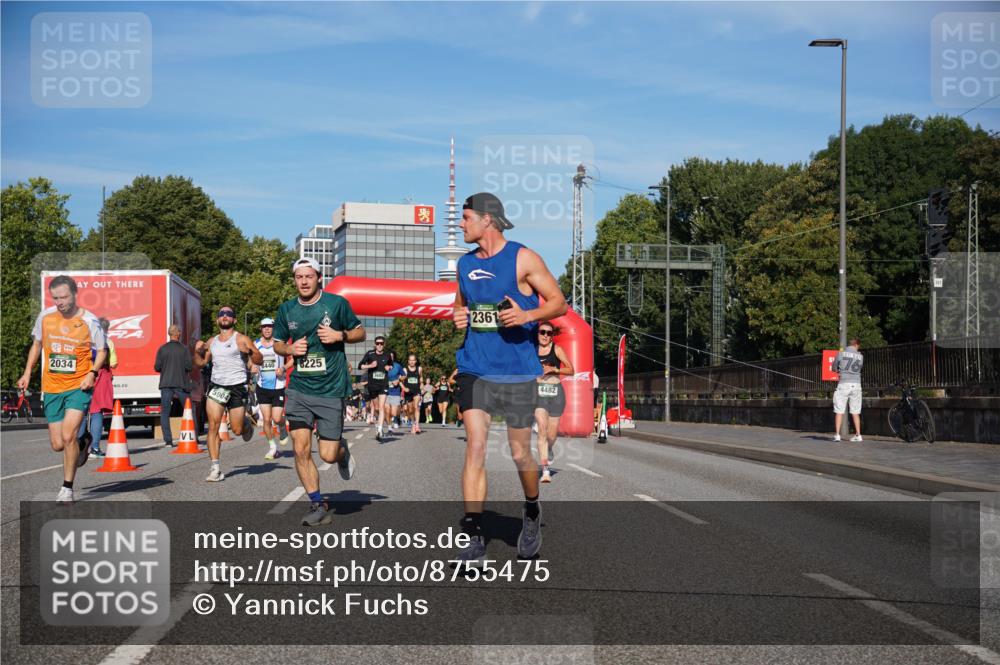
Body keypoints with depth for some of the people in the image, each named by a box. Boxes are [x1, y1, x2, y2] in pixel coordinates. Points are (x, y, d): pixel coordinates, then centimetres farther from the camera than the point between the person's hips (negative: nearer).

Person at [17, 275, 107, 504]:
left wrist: (92, 373, -13)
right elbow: (37, 344, 18)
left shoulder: (89, 321, -8)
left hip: (79, 387, -4)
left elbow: (102, 351, 3)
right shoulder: (45, 316, 2)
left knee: (68, 436, -17)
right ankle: (83, 443, 39)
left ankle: (67, 488, -1)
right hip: (52, 388, 4)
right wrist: (28, 372, 9)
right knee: (57, 445, 3)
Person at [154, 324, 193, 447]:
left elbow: (157, 368, -2)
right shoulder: (184, 349, -3)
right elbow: (188, 367, -8)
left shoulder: (162, 349, 0)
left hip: (166, 384, 1)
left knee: (165, 413, 4)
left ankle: (168, 440, -5)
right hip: (181, 384, 0)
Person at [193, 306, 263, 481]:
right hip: (216, 386, 3)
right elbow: (200, 363, 19)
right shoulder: (211, 342, 15)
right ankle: (215, 468, -8)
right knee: (213, 426, -10)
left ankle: (247, 421, 38)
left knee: (237, 430, 0)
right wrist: (198, 351, 0)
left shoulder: (241, 339, 0)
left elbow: (259, 361, -7)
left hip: (237, 387, -3)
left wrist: (249, 351, -26)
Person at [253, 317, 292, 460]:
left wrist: (284, 368, -15)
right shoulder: (255, 344, 4)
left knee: (277, 418, -7)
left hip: (278, 386, -2)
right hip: (262, 386, 2)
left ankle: (282, 429, 29)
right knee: (266, 419, 0)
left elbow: (292, 359, 3)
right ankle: (272, 447, 15)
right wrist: (253, 368, -8)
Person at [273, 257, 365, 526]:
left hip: (331, 390, -3)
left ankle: (343, 451, 35)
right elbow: (277, 344, 17)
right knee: (300, 449, -5)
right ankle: (318, 505, 9)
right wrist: (290, 348, -5)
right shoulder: (286, 309, 6)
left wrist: (340, 335, -12)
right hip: (299, 388, 3)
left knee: (328, 455, -3)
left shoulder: (337, 303, -2)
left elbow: (360, 333, 7)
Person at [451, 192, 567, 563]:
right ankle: (473, 537, -9)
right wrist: (458, 318, 3)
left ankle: (532, 513, 35)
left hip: (517, 371, -3)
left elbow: (559, 303, -3)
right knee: (475, 447, -9)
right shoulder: (465, 263, 11)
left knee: (520, 453, 6)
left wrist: (527, 316, -22)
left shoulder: (522, 258, -5)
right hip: (474, 368, 3)